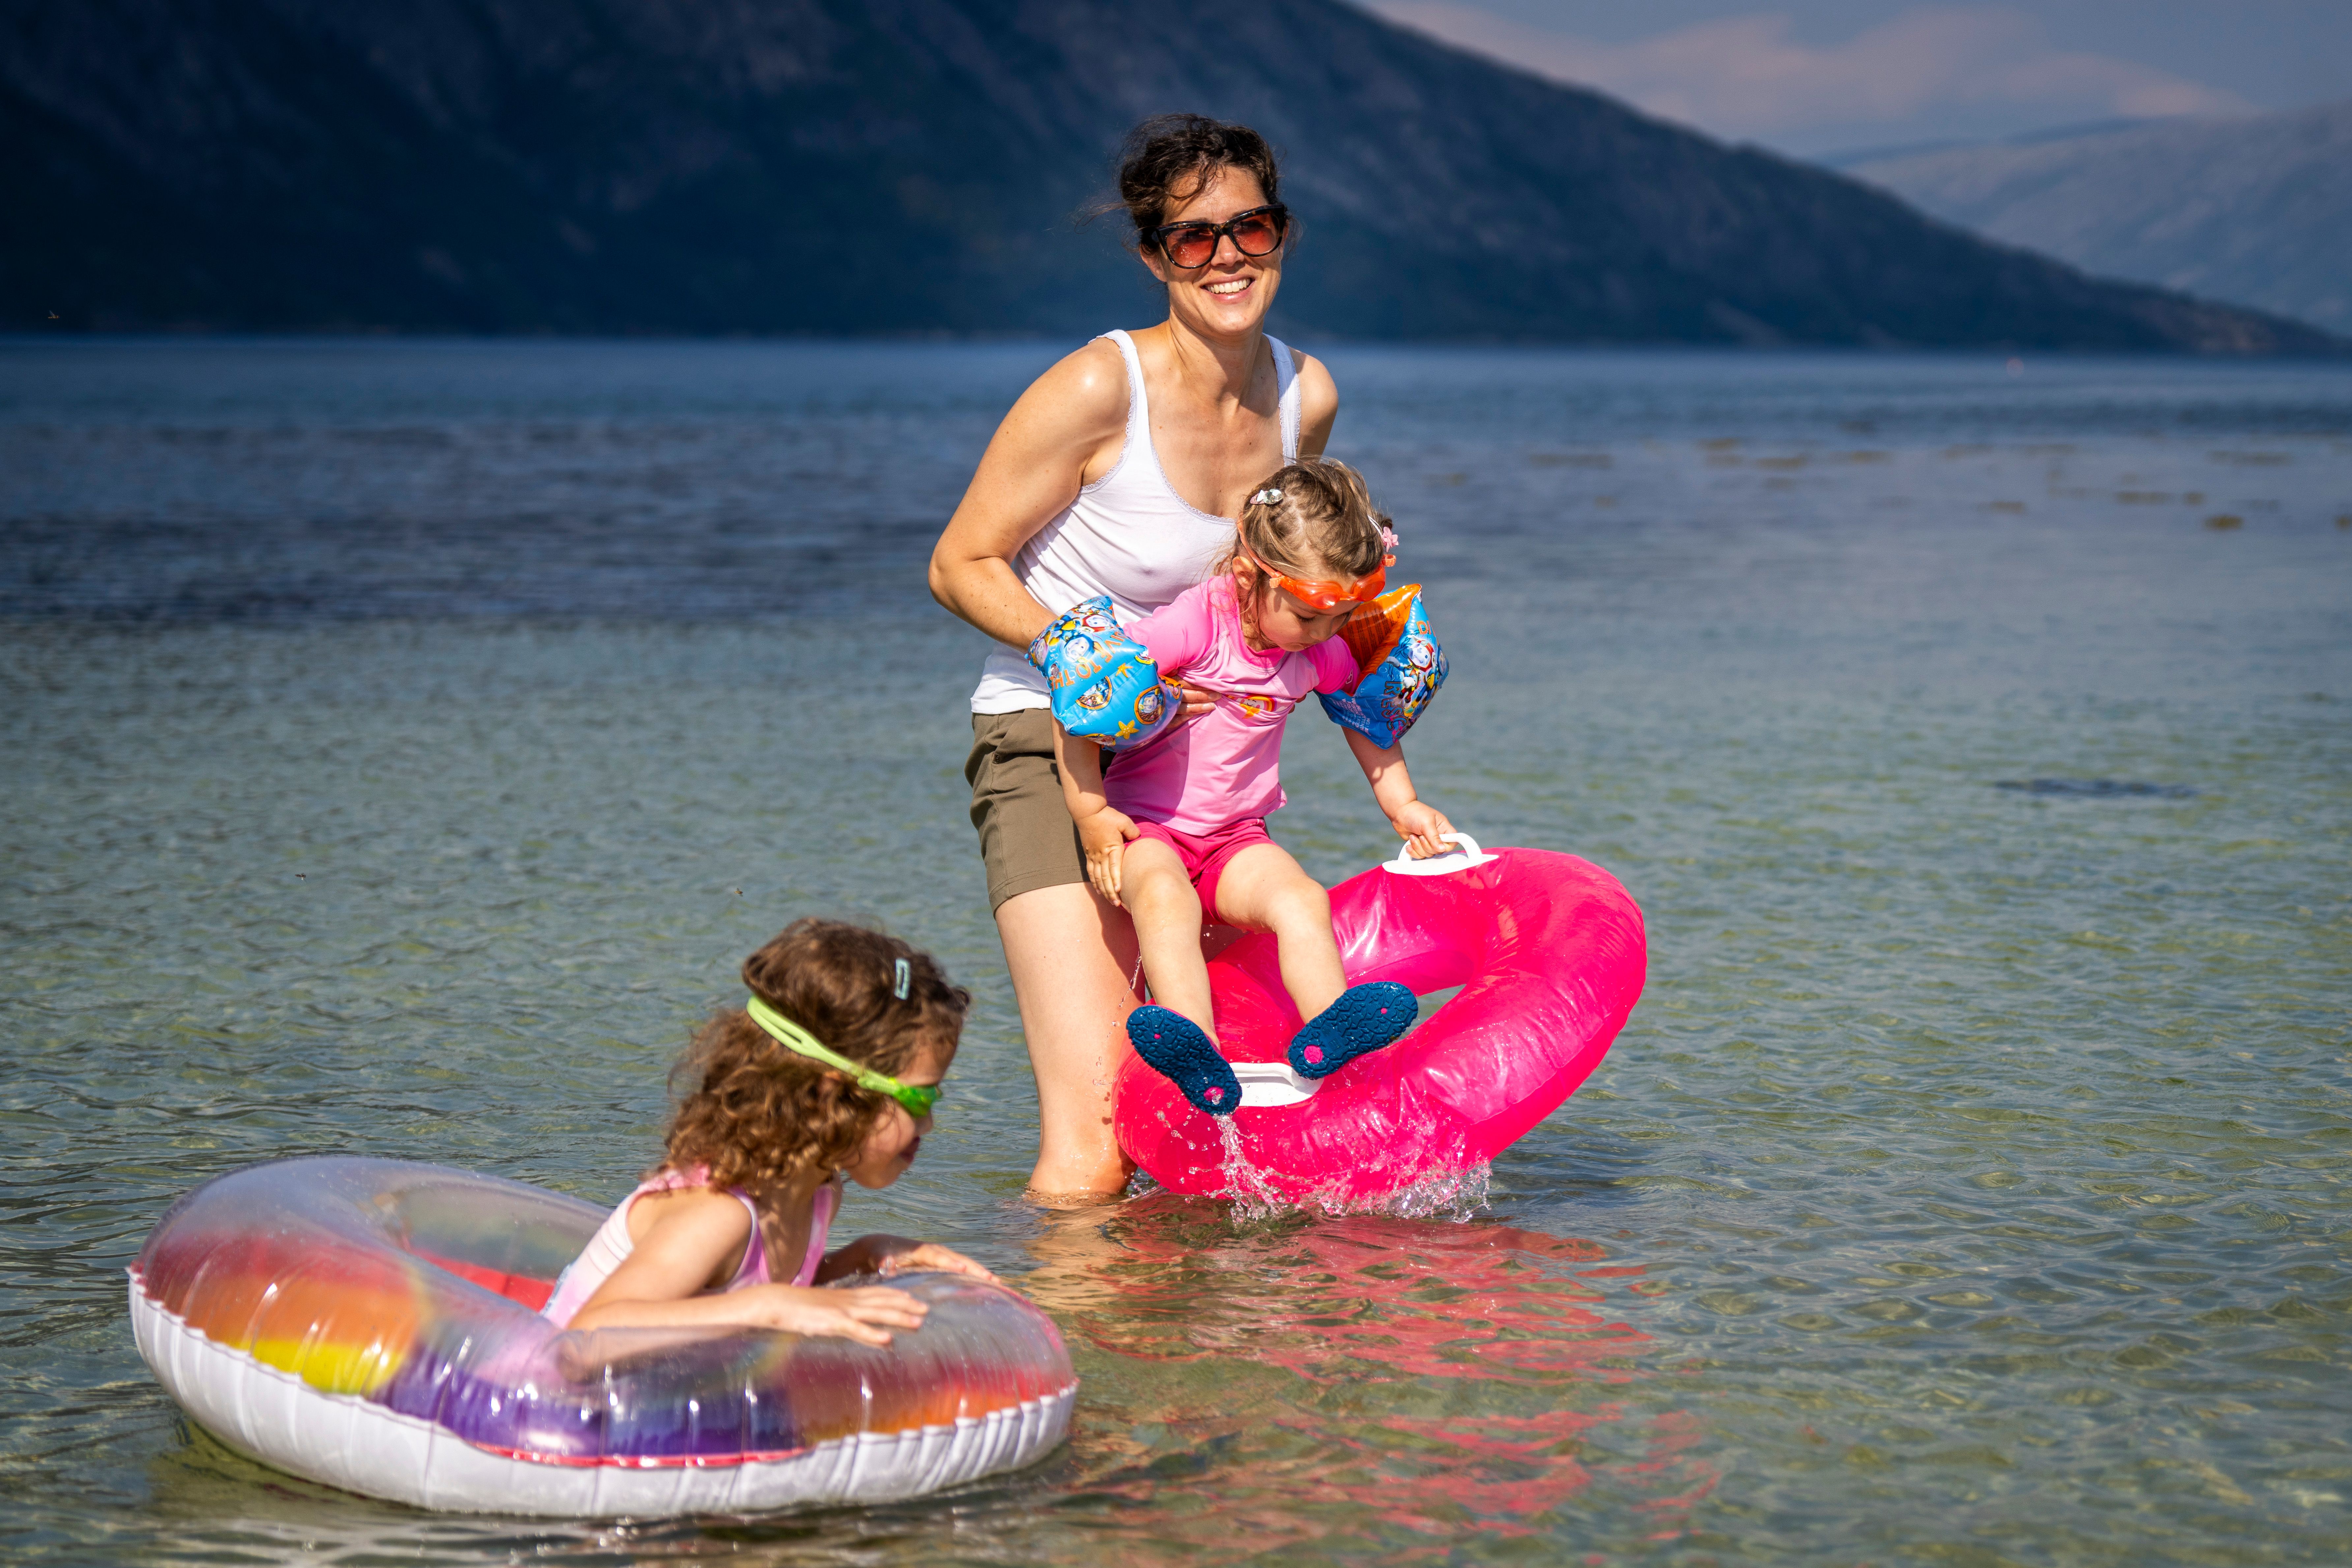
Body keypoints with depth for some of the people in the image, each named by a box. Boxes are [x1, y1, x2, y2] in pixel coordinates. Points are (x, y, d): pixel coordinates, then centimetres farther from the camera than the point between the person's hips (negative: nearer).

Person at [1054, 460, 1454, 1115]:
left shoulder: (1322, 653, 0)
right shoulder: (1195, 624, -20)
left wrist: (1400, 803, 18)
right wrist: (1090, 814, -18)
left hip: (1235, 840, 5)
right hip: (1145, 829, -5)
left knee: (1300, 898, -26)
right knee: (1165, 898, -38)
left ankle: (1327, 1030, -47)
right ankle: (1197, 1051, -58)